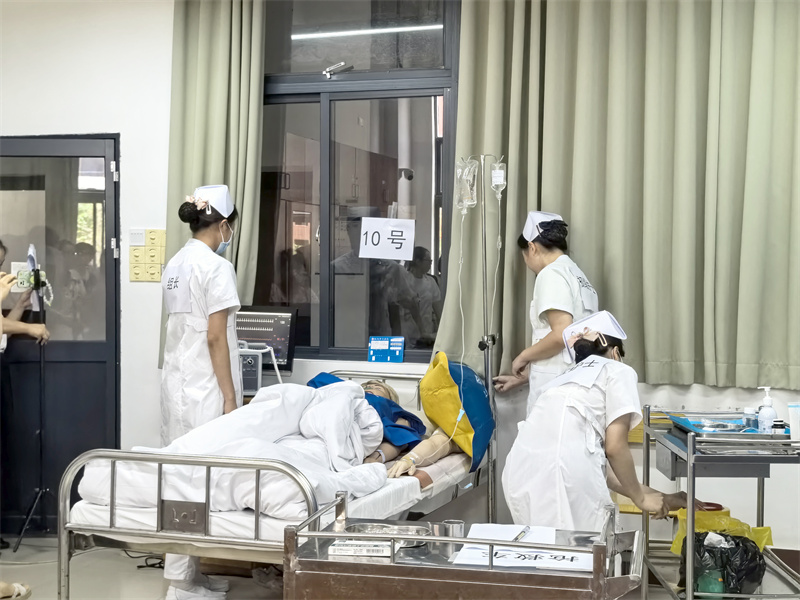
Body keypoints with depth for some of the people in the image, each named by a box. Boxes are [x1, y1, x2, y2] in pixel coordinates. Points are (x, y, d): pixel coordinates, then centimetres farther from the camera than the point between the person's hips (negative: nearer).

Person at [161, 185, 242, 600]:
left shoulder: (175, 265, 12)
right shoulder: (217, 268, -14)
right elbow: (215, 338, -17)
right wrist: (230, 397, -13)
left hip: (176, 382, 9)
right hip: (204, 389, -9)